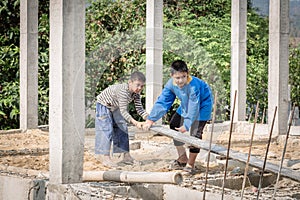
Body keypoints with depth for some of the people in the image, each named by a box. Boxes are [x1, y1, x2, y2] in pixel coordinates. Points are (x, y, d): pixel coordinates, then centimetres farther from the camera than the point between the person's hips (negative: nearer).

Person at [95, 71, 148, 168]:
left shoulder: (136, 93, -15)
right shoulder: (123, 90, -40)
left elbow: (139, 109, -13)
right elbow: (123, 111, -43)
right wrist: (135, 122, -51)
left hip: (115, 107, 8)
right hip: (104, 105, -8)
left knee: (123, 129, 5)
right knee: (107, 130, -15)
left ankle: (126, 156, 10)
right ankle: (106, 158, -15)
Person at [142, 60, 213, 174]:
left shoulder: (193, 85, -39)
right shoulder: (171, 84, -20)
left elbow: (194, 107, -37)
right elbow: (162, 102, -19)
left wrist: (186, 125, -41)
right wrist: (151, 119, -25)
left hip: (202, 106, -7)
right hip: (186, 105, 8)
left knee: (195, 133, -17)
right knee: (174, 125, 12)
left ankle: (190, 165, -3)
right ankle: (182, 159, 24)